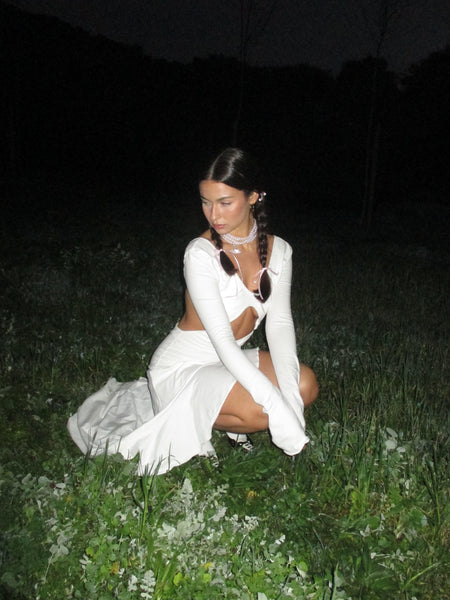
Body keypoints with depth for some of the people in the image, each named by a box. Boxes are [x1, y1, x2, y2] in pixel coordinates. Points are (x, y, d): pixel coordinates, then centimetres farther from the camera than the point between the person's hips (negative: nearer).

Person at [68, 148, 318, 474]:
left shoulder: (279, 250, -4)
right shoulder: (201, 253, -22)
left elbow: (280, 322, -5)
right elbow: (222, 341, -26)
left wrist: (289, 392, -19)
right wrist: (277, 406, -30)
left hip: (229, 360, 6)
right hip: (181, 367, -6)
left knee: (307, 385, -12)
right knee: (262, 412, -26)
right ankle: (184, 419, -3)